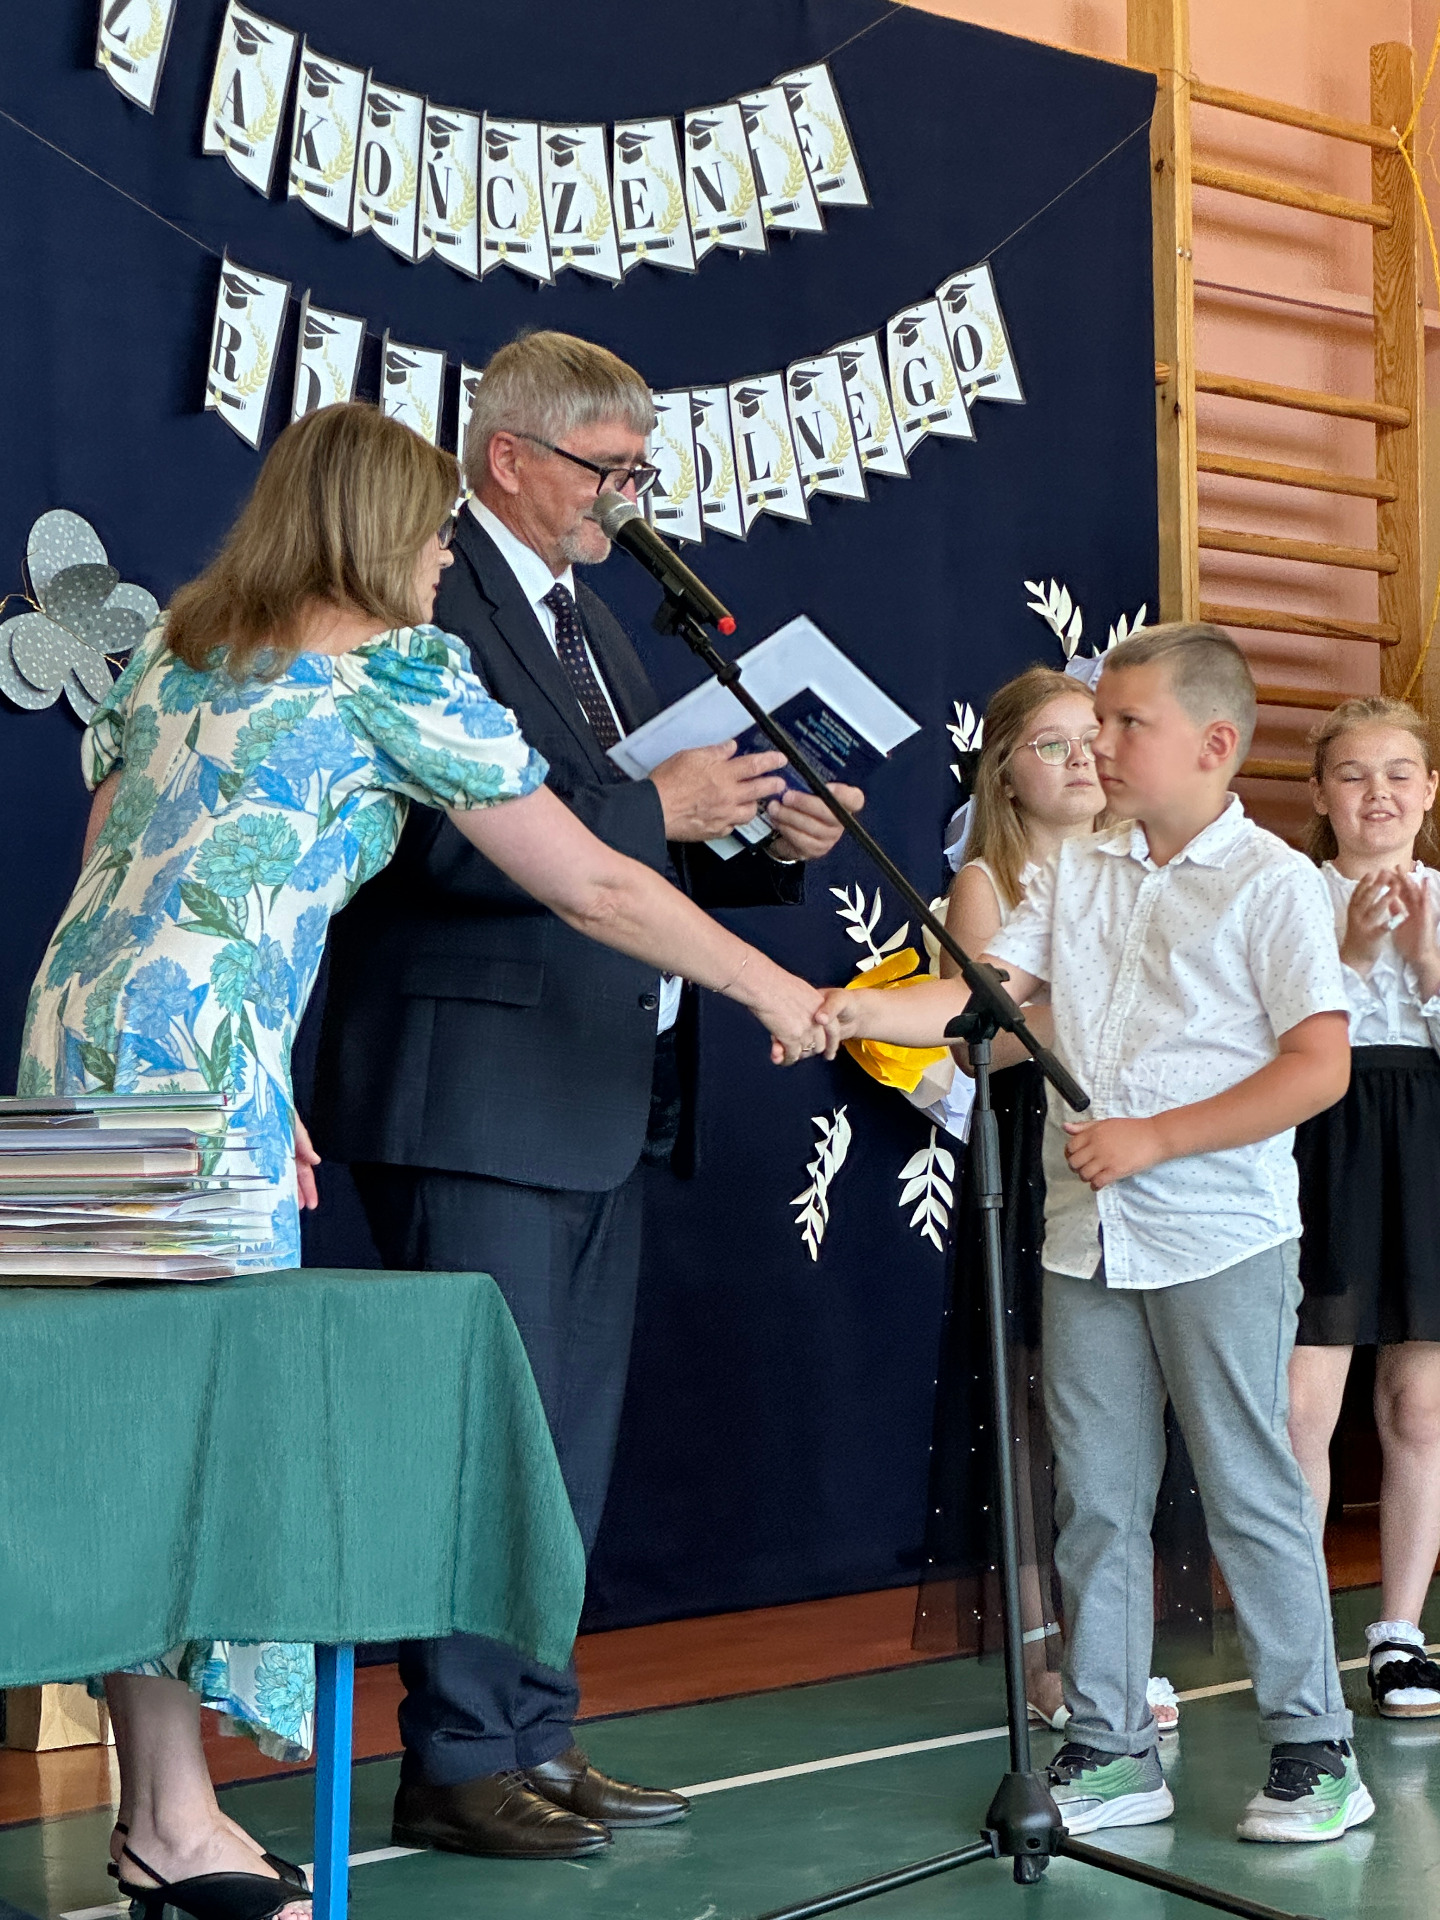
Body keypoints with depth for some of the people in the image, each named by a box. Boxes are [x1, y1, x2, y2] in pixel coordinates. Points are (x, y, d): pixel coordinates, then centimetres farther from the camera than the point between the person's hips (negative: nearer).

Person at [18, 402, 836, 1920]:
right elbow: (592, 889, -2)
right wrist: (772, 990, 11)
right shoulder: (394, 666, -3)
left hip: (76, 1041, 8)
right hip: (200, 1058, -8)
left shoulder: (175, 650, 19)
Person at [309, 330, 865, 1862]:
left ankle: (534, 1736, 24)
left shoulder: (584, 617, 20)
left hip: (599, 1099, 10)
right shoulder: (430, 600, -10)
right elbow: (453, 841, -22)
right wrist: (653, 807, -18)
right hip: (479, 1092, -10)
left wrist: (768, 841, 5)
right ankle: (459, 1764, 8)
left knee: (569, 1443, 14)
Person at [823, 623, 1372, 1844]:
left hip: (1220, 1237, -5)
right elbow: (985, 993, 3)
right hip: (1087, 1236, 6)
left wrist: (1154, 1138, -16)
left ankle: (1315, 1748, 14)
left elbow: (1320, 1065, -12)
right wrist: (854, 1010, -14)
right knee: (1097, 1498, 9)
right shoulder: (1074, 873, 11)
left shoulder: (1271, 882, -6)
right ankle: (1110, 1747, 19)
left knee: (1250, 1492, 1)